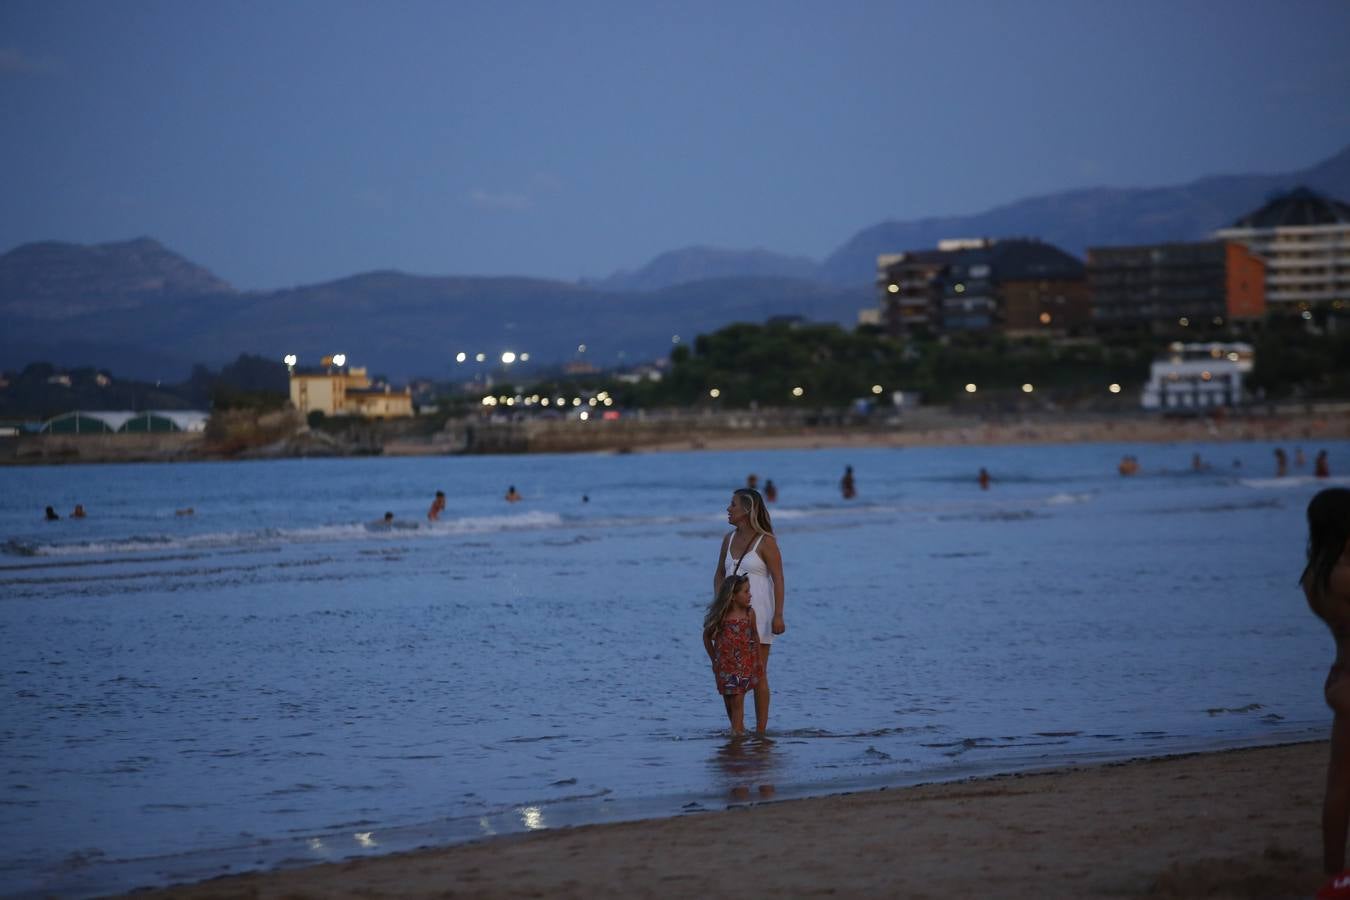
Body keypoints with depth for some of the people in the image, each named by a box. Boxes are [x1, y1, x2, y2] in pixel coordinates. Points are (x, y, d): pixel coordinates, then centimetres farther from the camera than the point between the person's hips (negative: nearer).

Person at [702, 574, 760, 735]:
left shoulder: (749, 613, -4)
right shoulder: (720, 616, -5)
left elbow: (755, 637, 8)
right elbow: (707, 636, 9)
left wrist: (758, 660, 8)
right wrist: (714, 659, 7)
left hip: (744, 664, -1)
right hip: (724, 666, 1)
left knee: (738, 701, -6)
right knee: (729, 702, 10)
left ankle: (737, 731, -5)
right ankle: (737, 729, 26)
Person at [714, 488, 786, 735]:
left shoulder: (765, 541, -8)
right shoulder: (729, 539, 11)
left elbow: (778, 579, -10)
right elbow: (719, 574, 17)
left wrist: (778, 615, -16)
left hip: (758, 613, -6)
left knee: (758, 674, -4)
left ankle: (761, 731, 1)